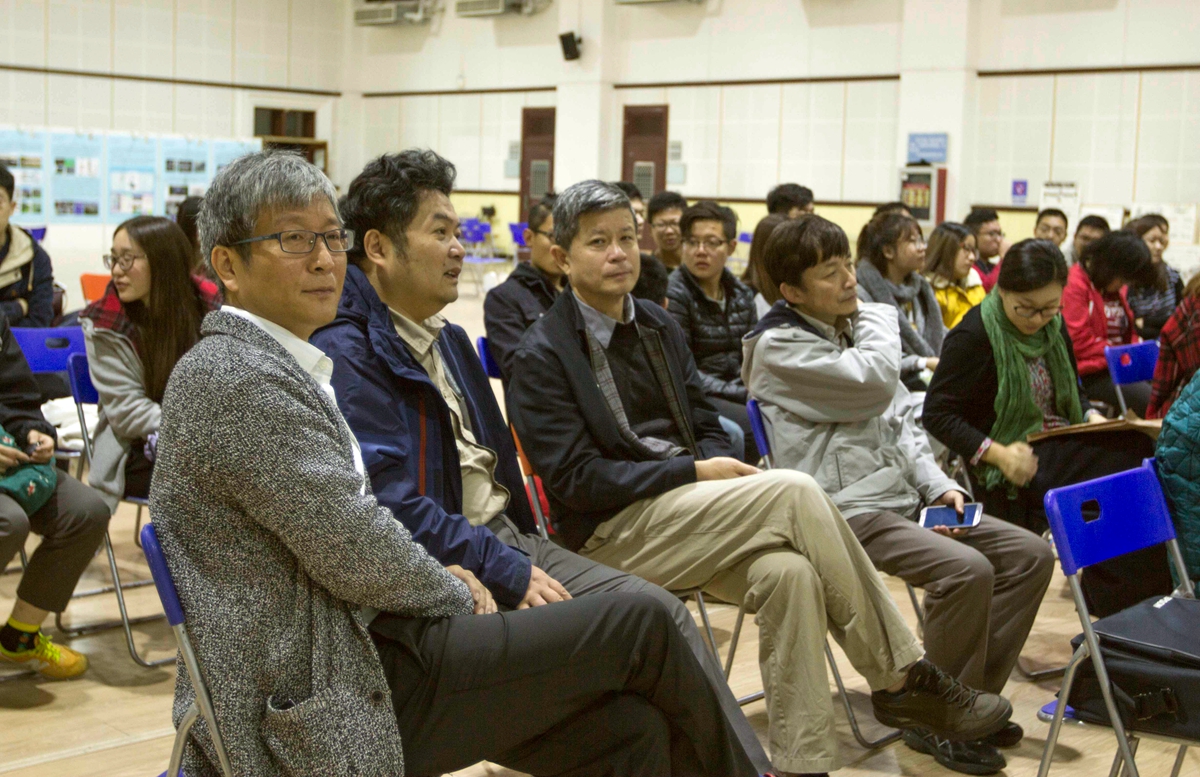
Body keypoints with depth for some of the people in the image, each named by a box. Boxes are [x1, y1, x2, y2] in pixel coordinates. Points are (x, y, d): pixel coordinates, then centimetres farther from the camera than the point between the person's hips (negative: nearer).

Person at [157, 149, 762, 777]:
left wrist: (438, 579, 5)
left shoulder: (276, 365, 14)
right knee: (639, 626, -5)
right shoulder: (239, 378, -17)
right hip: (330, 702, -9)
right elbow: (355, 552, -19)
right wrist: (456, 594, -2)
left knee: (630, 727, -1)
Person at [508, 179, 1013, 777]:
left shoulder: (657, 324, 15)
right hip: (610, 533, -6)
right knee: (795, 491, -25)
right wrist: (695, 473, -16)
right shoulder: (540, 357, -6)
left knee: (787, 572, -28)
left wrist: (721, 472, -6)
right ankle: (901, 676, -15)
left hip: (683, 509, 6)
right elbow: (575, 480, -12)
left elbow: (706, 426, 18)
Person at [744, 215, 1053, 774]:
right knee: (966, 570, -28)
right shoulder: (778, 345, -9)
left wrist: (938, 484, 3)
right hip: (844, 511, -9)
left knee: (1029, 554, -1)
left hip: (901, 497, 9)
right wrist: (877, 315, -1)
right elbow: (874, 383, -20)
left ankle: (974, 698, 9)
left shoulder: (852, 328, 17)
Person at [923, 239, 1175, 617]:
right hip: (1014, 468, -8)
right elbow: (937, 414, -13)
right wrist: (996, 453, -23)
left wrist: (1091, 416, 4)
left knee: (1138, 452, -19)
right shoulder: (973, 337, -12)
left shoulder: (1054, 326, 11)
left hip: (1062, 450, 8)